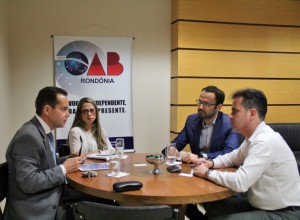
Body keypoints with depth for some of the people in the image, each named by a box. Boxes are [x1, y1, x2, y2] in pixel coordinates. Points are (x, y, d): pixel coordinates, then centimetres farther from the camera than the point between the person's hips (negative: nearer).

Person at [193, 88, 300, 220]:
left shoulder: (265, 141, -27)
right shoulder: (253, 137, 3)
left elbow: (240, 182, -31)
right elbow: (234, 157, 22)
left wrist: (208, 173, -16)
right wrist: (212, 163, 3)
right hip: (260, 203, 9)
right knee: (212, 208, 7)